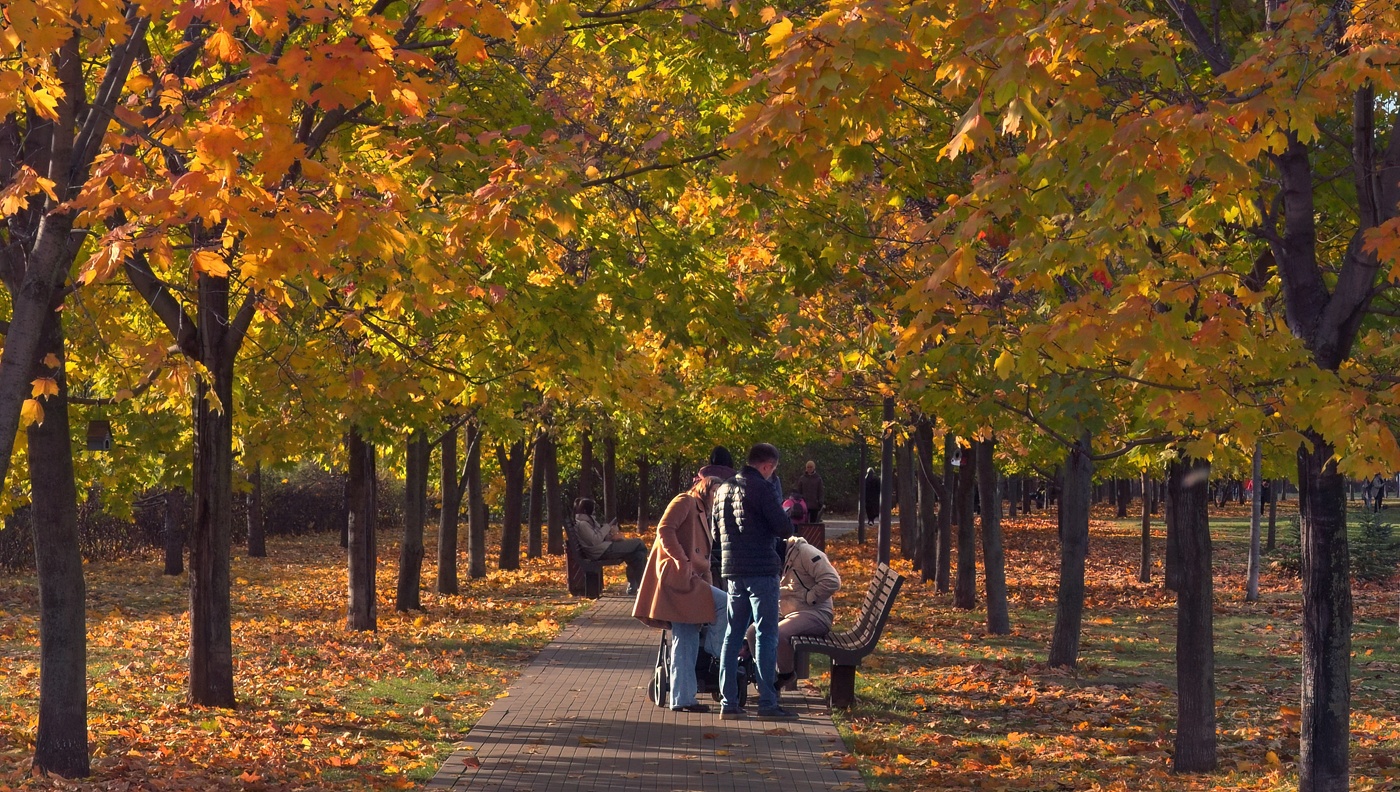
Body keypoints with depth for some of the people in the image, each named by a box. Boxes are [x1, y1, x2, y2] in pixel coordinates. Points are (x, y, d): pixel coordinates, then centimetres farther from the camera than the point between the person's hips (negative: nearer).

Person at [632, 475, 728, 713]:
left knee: (686, 643, 6)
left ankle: (682, 700, 6)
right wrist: (683, 561, -20)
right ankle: (715, 647, -1)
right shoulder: (685, 502, 0)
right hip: (676, 576, -9)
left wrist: (707, 586, 15)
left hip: (690, 581, 10)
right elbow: (664, 529, -15)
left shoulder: (702, 515, 28)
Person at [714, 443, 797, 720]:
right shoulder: (760, 488, -11)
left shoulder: (724, 489, 12)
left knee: (733, 635, 10)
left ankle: (728, 702, 9)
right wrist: (784, 520, 7)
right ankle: (767, 703, -5)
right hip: (761, 570, -7)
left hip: (732, 571, 7)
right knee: (766, 636, -4)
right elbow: (785, 528, -14)